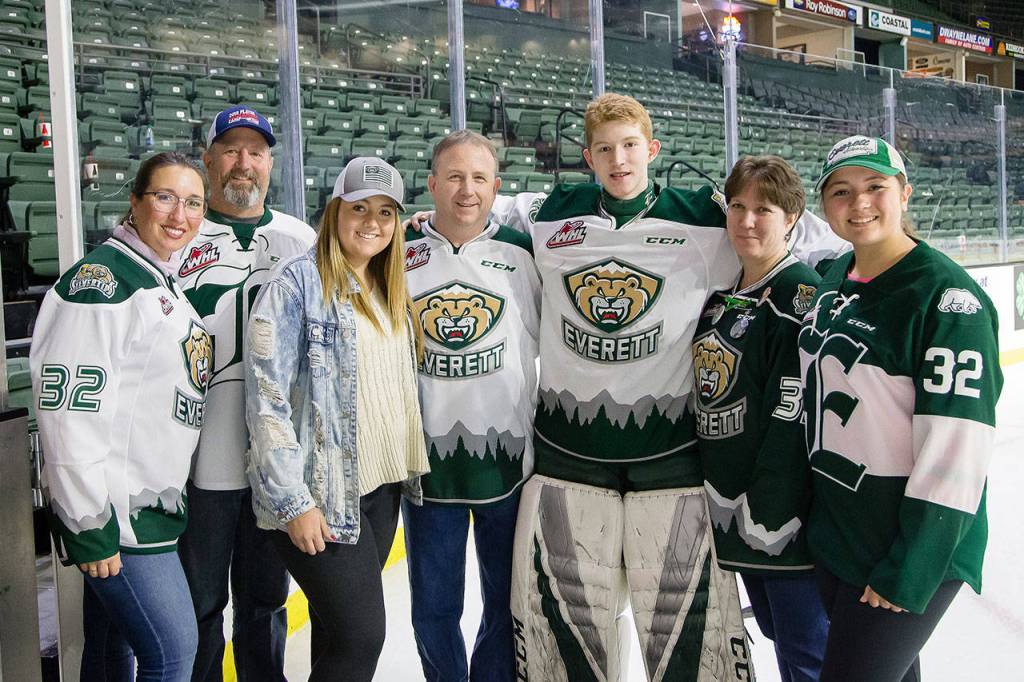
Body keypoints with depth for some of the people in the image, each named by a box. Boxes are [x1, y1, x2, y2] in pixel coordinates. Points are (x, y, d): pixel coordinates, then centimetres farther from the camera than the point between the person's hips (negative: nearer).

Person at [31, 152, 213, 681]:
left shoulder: (165, 284, 14)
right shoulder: (102, 279, -16)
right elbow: (68, 408, -21)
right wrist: (88, 526, -20)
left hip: (152, 505, 9)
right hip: (115, 515, -9)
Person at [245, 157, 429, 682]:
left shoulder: (389, 292, 12)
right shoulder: (298, 283, -11)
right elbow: (267, 399, -15)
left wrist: (408, 470, 12)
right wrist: (294, 502, -17)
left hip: (382, 487, 7)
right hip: (320, 497, -7)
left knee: (338, 630, 14)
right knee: (360, 637, -6)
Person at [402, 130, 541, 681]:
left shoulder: (524, 254, 0)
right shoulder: (399, 258, 0)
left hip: (508, 456, 0)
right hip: (428, 458, 0)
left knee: (509, 603, 11)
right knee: (434, 609, 10)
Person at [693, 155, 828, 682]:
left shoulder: (800, 290, -13)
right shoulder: (720, 294, 12)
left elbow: (795, 409, -20)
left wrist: (768, 508, -21)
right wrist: (718, 492, 14)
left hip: (785, 509, -8)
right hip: (732, 505, 8)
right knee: (776, 633, 20)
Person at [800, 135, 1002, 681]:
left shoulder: (947, 294, -18)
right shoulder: (832, 279, 5)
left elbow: (956, 449, -21)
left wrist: (909, 569, -20)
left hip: (912, 551, -7)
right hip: (831, 534, 7)